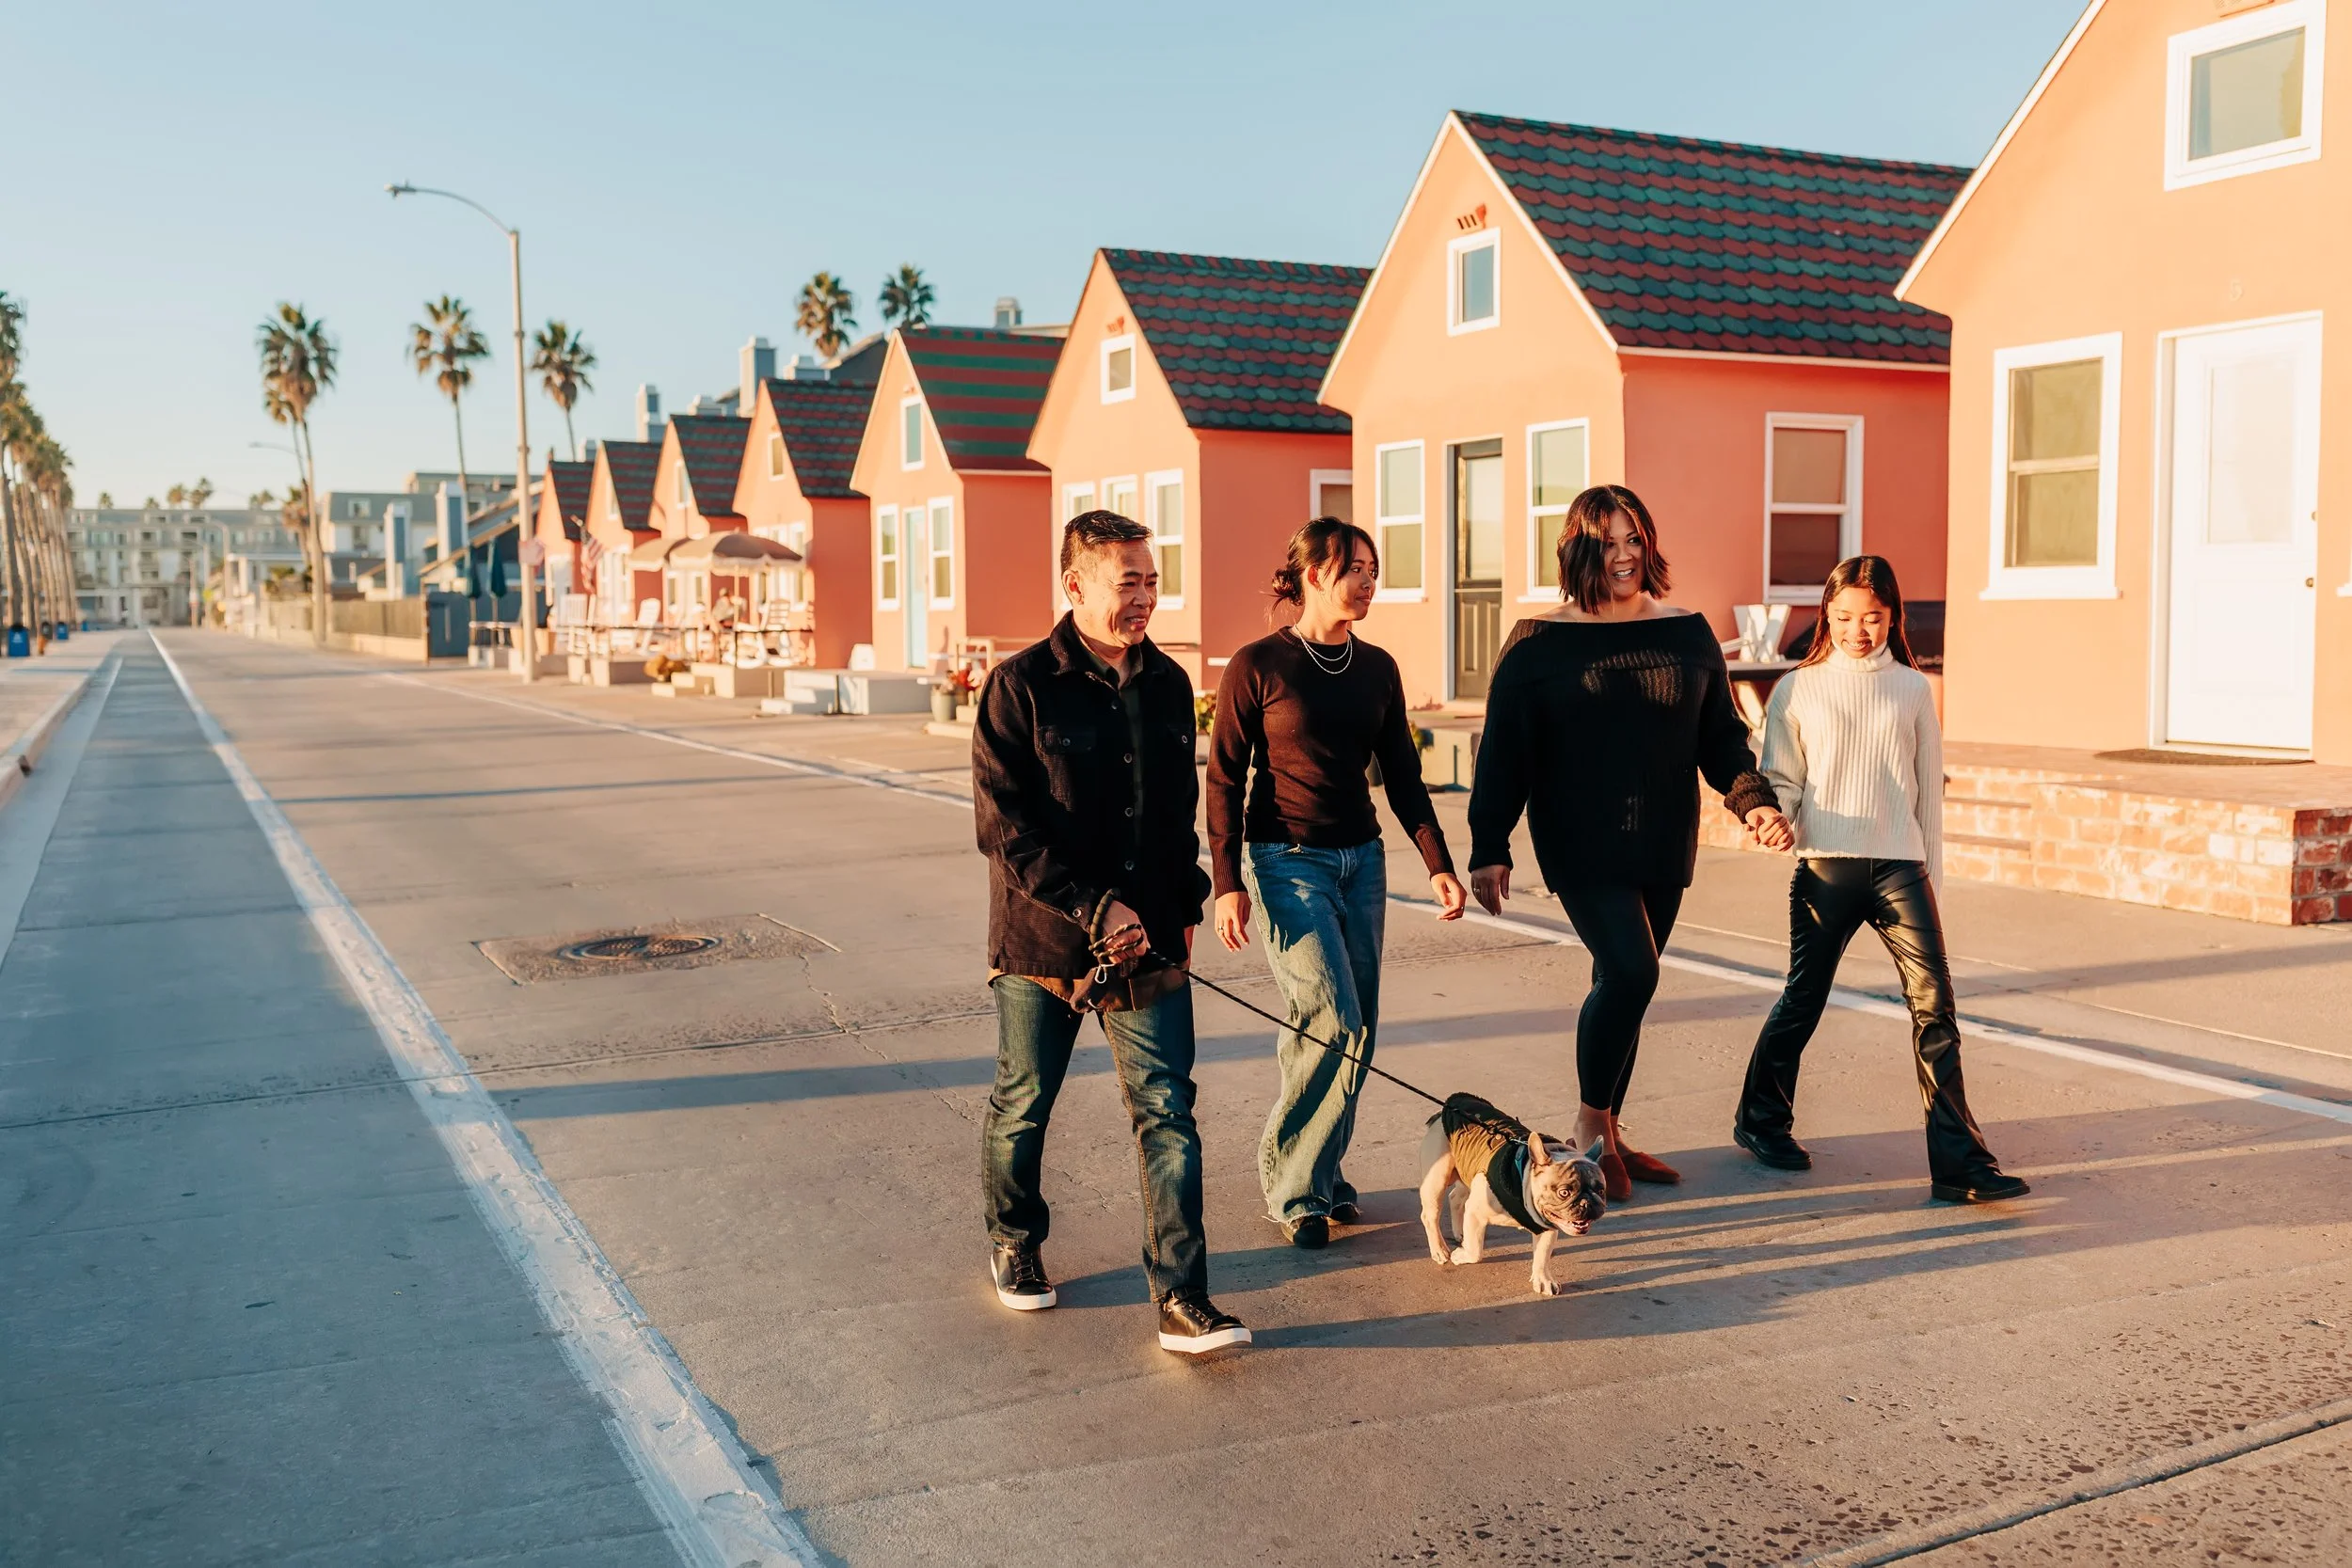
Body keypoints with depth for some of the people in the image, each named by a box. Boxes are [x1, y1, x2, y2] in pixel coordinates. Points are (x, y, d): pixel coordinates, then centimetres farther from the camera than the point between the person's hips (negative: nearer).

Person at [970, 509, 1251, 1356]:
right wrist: (1095, 909, -18)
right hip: (1042, 940, -3)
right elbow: (1004, 828, -14)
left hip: (1147, 942, 4)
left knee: (1168, 1114, -1)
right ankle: (1014, 1242, 39)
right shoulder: (1021, 685, -10)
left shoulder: (1167, 684, 7)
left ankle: (1180, 1299, 5)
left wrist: (1184, 903, 11)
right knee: (1022, 1106, 13)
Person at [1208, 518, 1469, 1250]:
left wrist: (1439, 865, 5)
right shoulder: (1258, 665, -8)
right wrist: (1229, 883, -12)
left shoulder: (1377, 668, 8)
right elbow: (1224, 780, -6)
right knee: (1334, 1022, -15)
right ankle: (1288, 1180, 2)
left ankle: (1322, 1177, 22)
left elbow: (1402, 774, 12)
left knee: (1355, 1031, 5)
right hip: (1287, 862, -6)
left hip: (1362, 860, 6)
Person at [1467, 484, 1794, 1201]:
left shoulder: (1689, 635, 8)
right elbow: (1502, 752, -4)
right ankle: (1591, 1123, 3)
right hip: (1582, 845, -4)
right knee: (1629, 970, -17)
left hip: (1664, 847, 4)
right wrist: (1489, 849, -8)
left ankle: (1609, 1136, 24)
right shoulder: (1539, 643, -4)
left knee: (1626, 983, 10)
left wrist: (1756, 801, -5)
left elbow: (1721, 738, 12)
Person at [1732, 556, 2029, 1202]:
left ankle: (1959, 1163, -7)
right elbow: (1782, 781, 5)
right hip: (1825, 867, -1)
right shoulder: (1798, 689, 4)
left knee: (1933, 1003, -9)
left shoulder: (1913, 689, 9)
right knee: (1803, 1000, 8)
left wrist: (1931, 876, 11)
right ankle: (1762, 1120, 31)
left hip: (1900, 867, 1)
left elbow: (1928, 790, 12)